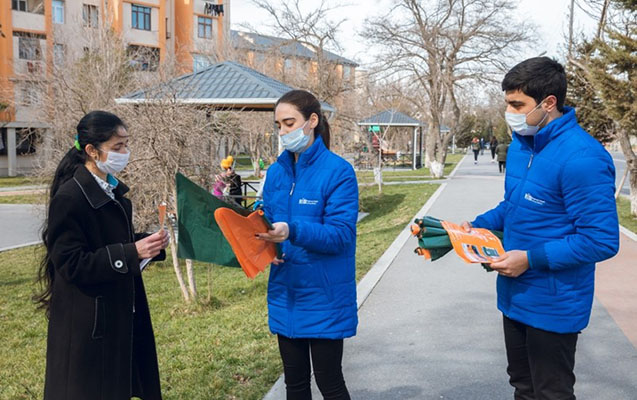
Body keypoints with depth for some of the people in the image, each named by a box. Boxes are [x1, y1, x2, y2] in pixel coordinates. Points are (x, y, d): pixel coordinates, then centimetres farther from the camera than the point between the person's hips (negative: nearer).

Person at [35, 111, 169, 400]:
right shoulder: (69, 198, -19)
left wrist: (148, 243, -3)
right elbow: (72, 264, -21)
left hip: (120, 312, 8)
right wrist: (132, 252, -26)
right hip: (88, 323, -8)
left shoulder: (112, 190, 8)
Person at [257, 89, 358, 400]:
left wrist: (292, 232, -34)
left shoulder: (338, 171, -14)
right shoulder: (276, 171, 5)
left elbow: (341, 234, -20)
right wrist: (265, 243, -12)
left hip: (324, 297, -6)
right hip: (285, 295, 6)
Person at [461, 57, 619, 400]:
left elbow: (602, 240, -25)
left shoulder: (581, 157, -25)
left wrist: (530, 259, -24)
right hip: (515, 295, 8)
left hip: (552, 306, -8)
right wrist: (477, 226, 1)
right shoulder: (520, 144, 3)